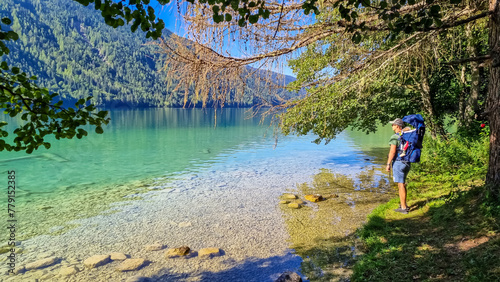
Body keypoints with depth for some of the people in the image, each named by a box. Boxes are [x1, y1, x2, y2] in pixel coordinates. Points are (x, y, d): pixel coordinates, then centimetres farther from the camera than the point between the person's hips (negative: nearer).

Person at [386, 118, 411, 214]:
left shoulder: (395, 137, -14)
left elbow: (392, 152, -19)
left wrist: (388, 164, -13)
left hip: (398, 162, -8)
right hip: (407, 163, 8)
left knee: (401, 185, -3)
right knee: (402, 183, 20)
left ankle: (403, 208, 2)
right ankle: (403, 204, 28)